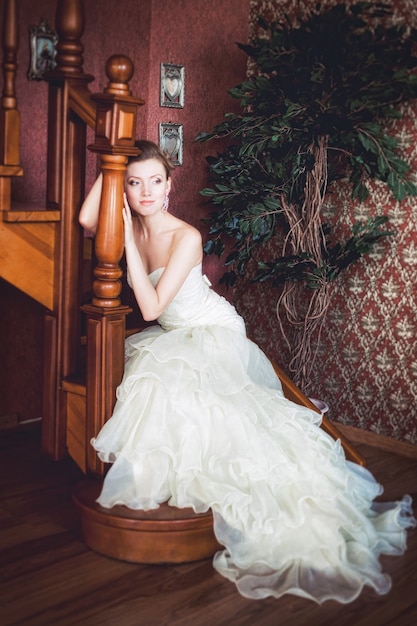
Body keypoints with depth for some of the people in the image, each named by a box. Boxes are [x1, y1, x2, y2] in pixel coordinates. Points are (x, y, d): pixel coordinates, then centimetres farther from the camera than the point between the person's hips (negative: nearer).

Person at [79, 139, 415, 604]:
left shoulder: (185, 237, -22)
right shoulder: (134, 225, -2)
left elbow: (151, 307, -26)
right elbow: (87, 219, -19)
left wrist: (129, 239, -28)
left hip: (213, 335, -8)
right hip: (173, 338, 8)